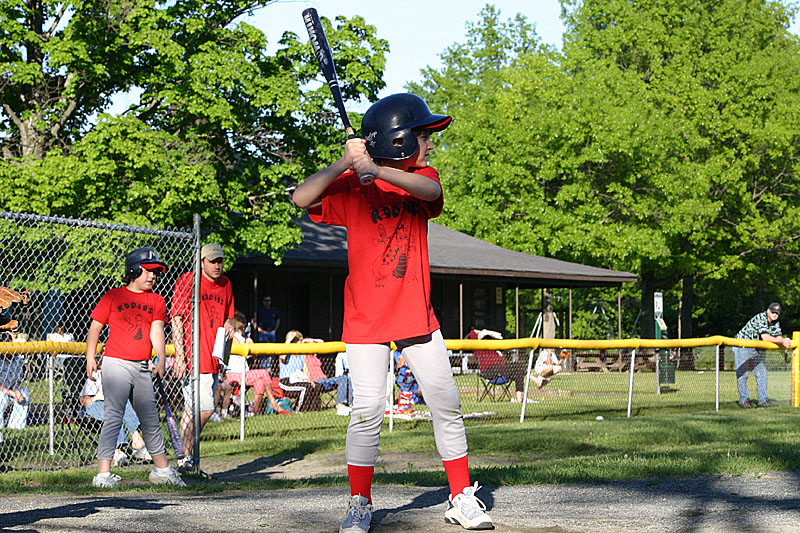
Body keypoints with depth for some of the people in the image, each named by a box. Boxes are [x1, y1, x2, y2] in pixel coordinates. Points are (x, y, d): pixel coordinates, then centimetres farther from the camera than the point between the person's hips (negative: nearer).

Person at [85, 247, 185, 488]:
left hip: (143, 368, 5)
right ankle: (103, 473, -13)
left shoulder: (156, 301, 11)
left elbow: (157, 331, -1)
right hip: (116, 363, -5)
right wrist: (91, 358, -5)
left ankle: (162, 470, 24)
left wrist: (161, 360, -16)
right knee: (113, 417, -11)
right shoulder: (113, 296, 2)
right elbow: (95, 327, 4)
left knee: (150, 419, 13)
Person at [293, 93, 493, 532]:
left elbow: (430, 190, -21)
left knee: (447, 406, 5)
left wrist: (377, 170, -35)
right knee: (367, 412, -10)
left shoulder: (422, 178, 4)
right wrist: (344, 164, -29)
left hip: (418, 317, 4)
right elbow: (302, 199, -19)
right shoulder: (352, 186, -6)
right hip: (367, 320, -4)